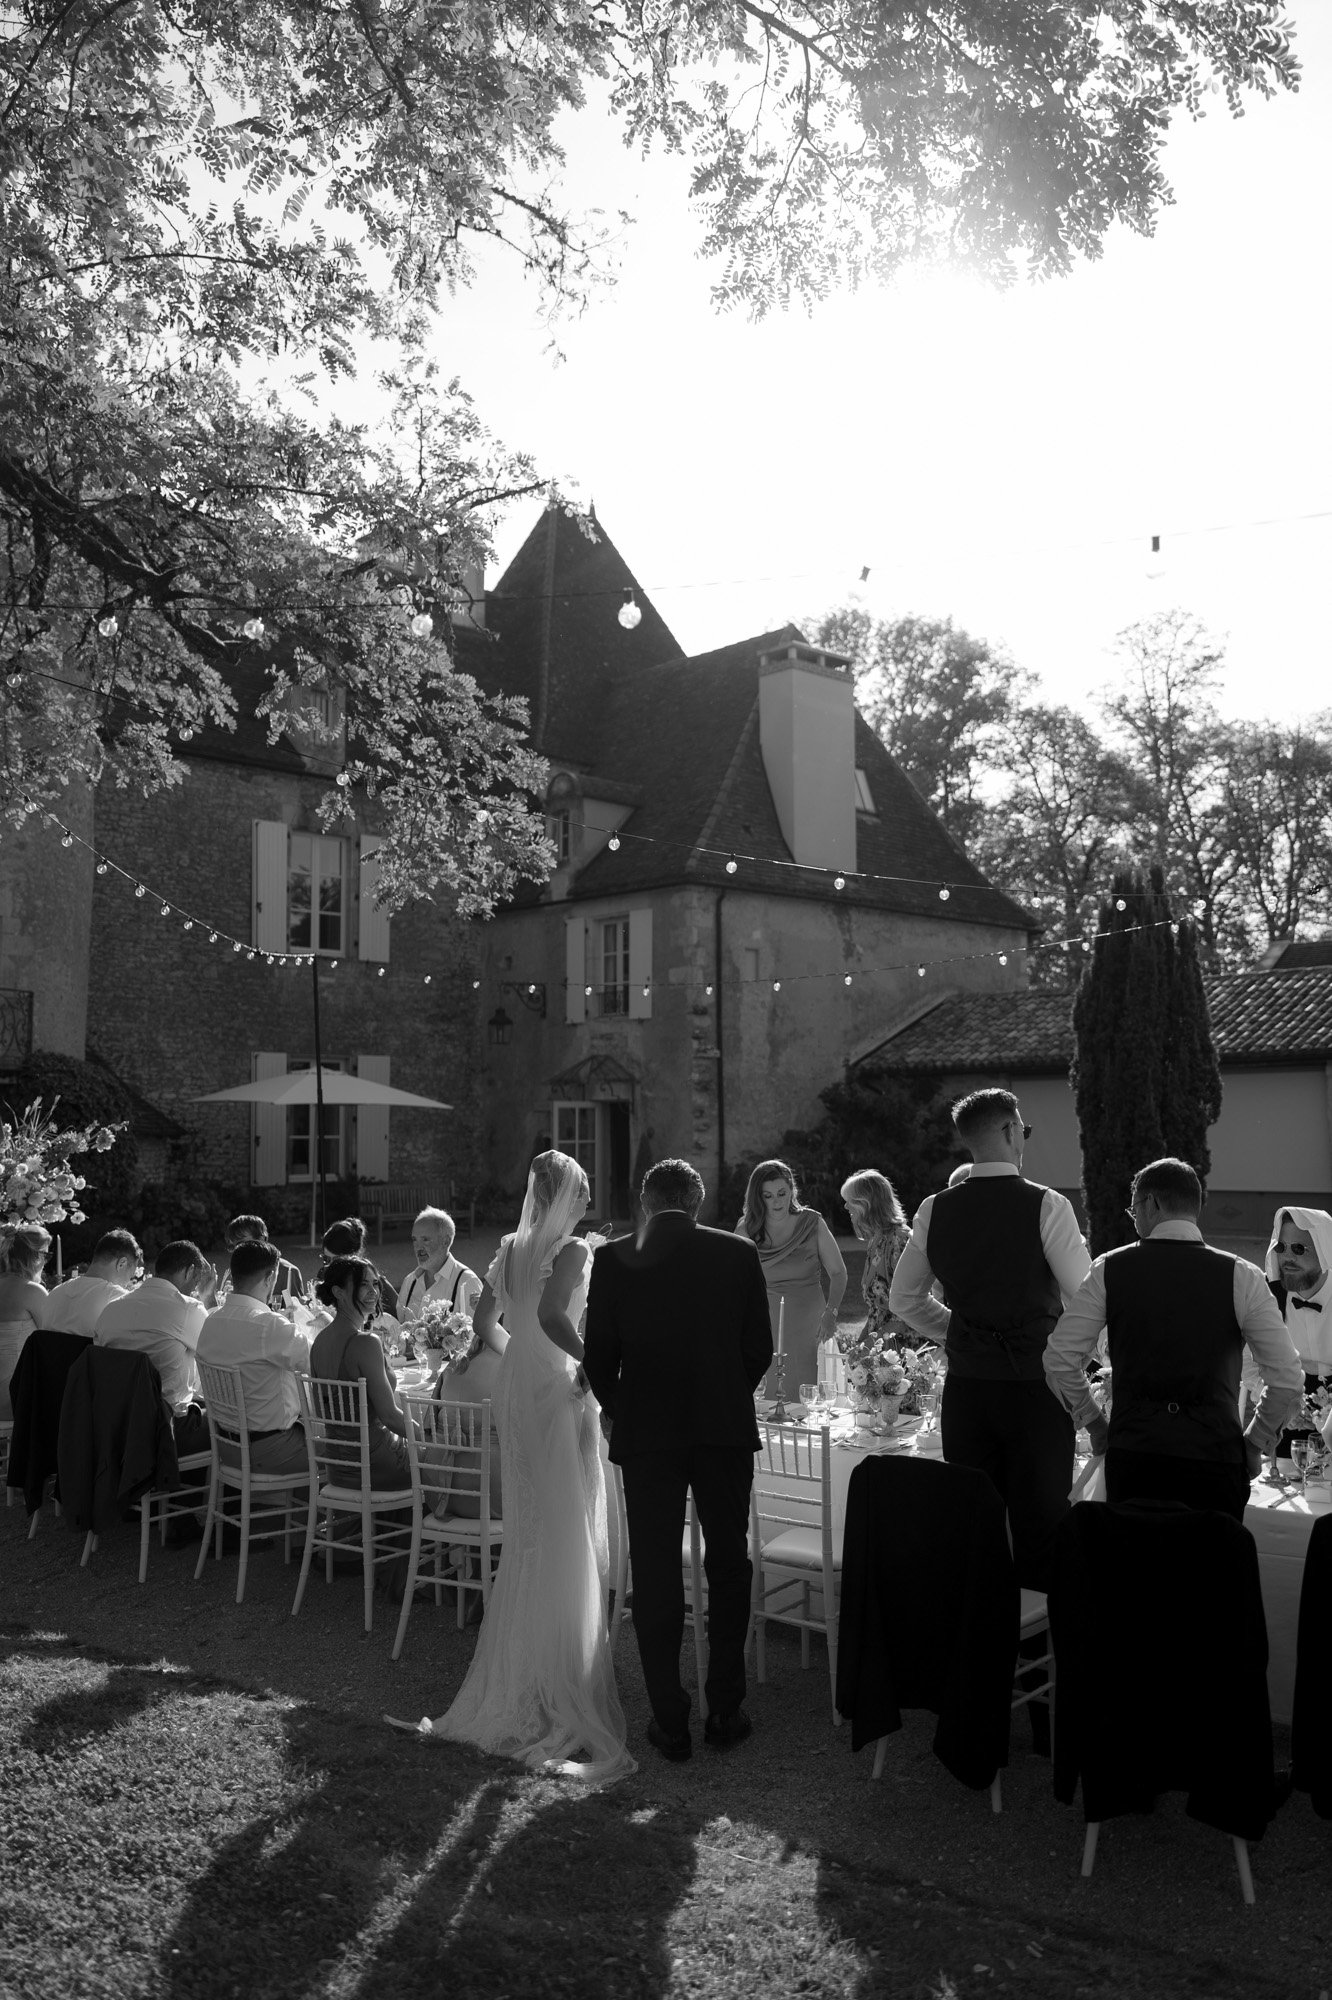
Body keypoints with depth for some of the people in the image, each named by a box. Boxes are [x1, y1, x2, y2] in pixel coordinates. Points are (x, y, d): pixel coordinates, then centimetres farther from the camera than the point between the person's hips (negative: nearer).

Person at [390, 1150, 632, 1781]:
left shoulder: (511, 1248, 7)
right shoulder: (573, 1250, -14)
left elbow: (481, 1318, 14)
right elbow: (552, 1316, -30)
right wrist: (592, 1362, -19)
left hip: (514, 1390, 7)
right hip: (557, 1393, -7)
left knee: (526, 1536, 17)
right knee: (566, 1544, 2)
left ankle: (514, 1676, 27)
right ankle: (559, 1687, 7)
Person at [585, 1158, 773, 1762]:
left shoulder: (613, 1259, -4)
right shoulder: (739, 1253, -2)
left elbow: (599, 1357, -2)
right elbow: (760, 1347, 2)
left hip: (645, 1434, -1)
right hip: (725, 1429, 1)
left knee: (655, 1573, 8)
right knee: (728, 1565, 15)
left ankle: (670, 1723, 13)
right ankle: (726, 1712, 20)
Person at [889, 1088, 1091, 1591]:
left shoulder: (935, 1210, 2)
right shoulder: (1045, 1206, -12)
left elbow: (903, 1299, 11)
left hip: (964, 1387, 4)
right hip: (1035, 1385, -4)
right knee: (1039, 1530, 5)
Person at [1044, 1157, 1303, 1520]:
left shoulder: (1109, 1269, 0)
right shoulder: (1241, 1278, -2)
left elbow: (1059, 1360, 0)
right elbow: (1287, 1378, -2)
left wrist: (1094, 1422, 14)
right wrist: (1254, 1443, 12)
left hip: (1131, 1453, 1)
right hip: (1214, 1458, -1)